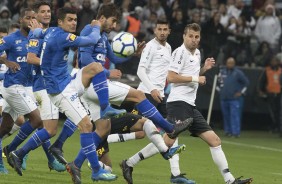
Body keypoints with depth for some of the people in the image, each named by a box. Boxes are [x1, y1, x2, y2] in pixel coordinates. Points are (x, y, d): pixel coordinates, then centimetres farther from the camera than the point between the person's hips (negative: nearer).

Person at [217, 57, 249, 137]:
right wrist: (219, 89, 14)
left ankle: (236, 132, -14)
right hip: (224, 98, 5)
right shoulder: (222, 71, 8)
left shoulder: (238, 73, -5)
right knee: (226, 116, 9)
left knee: (235, 115, -12)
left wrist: (241, 92, -2)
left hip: (235, 98, -5)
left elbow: (246, 82, 0)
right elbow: (218, 81, 23)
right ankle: (228, 131, 17)